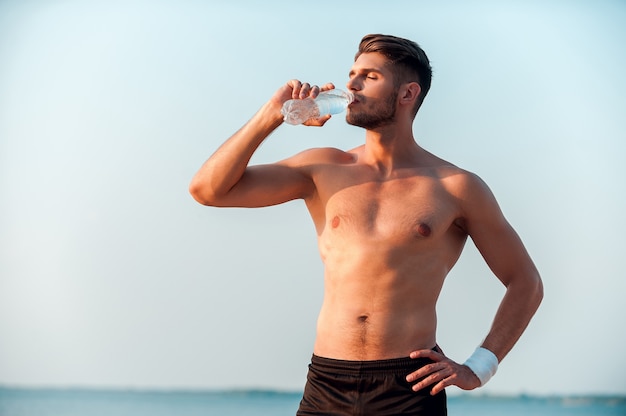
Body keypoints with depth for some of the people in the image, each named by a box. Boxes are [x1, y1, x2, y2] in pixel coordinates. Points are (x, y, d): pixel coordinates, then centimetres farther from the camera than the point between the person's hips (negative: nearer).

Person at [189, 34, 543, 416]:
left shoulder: (456, 188, 2)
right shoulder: (324, 170, 9)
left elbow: (526, 283, 8)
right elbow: (208, 189, 4)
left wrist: (478, 369, -2)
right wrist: (273, 115, -2)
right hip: (326, 385, 3)